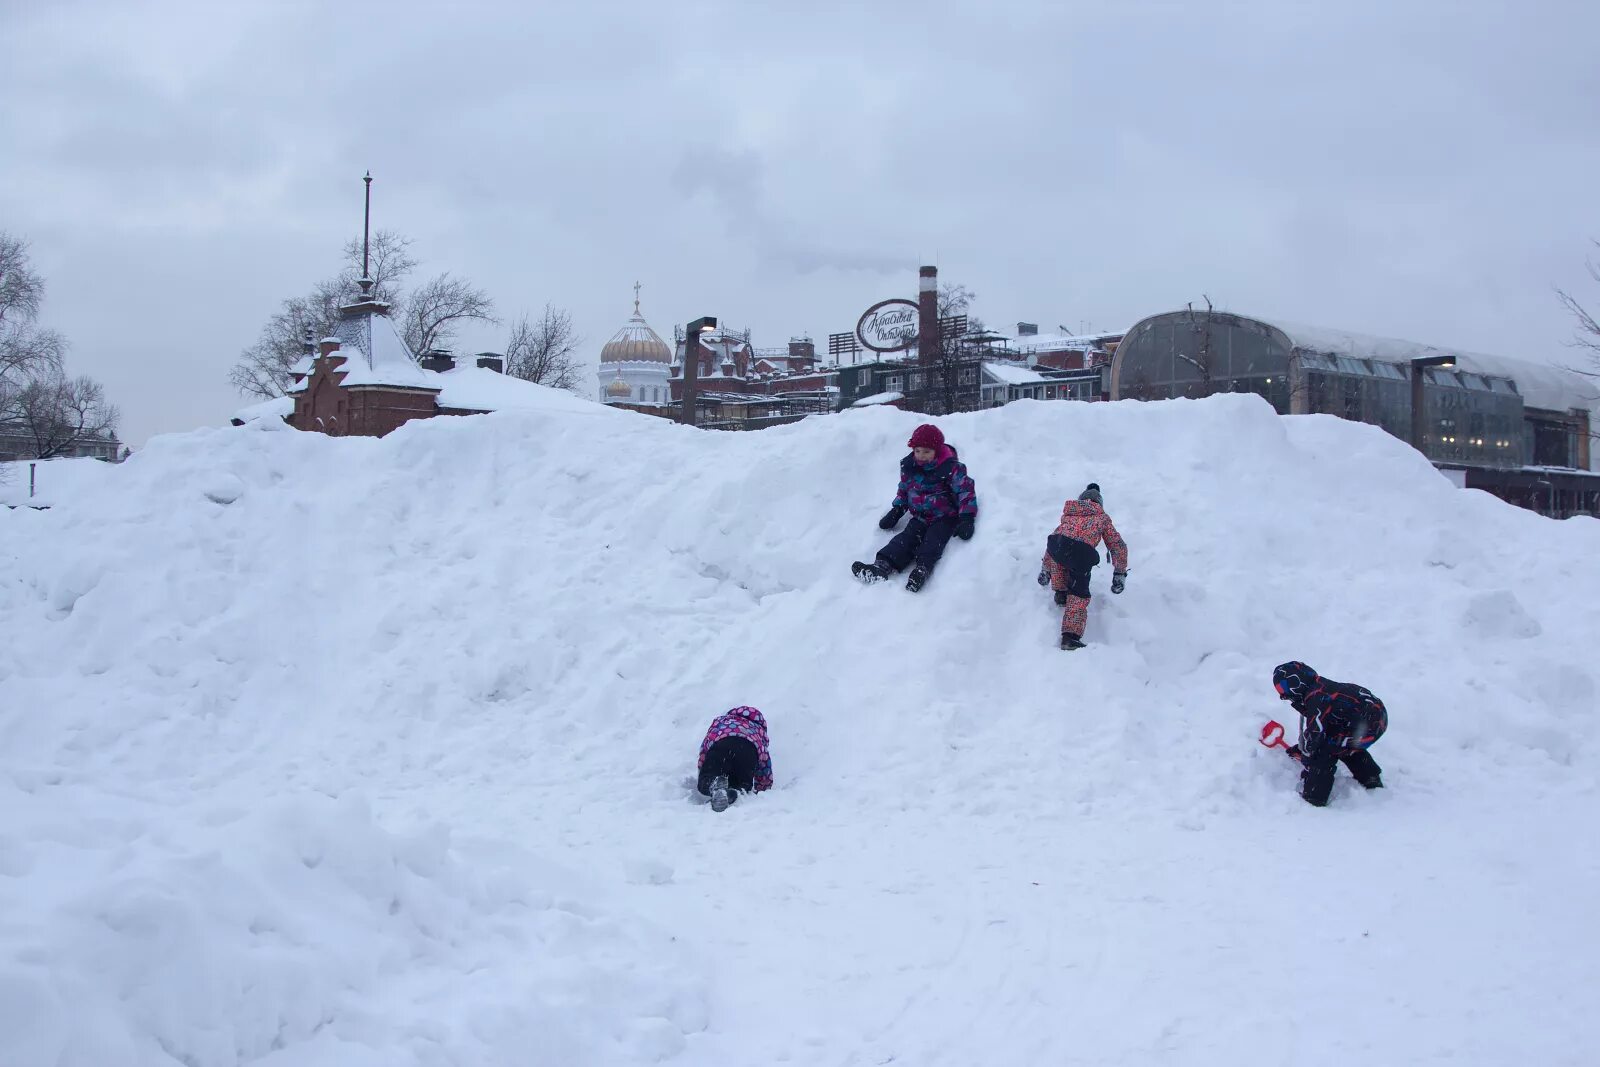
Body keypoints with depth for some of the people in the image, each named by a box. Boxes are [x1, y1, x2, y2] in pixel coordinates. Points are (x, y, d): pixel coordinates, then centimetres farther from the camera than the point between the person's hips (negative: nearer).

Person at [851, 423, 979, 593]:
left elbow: (966, 491, -13)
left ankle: (922, 569, -54)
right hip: (920, 516, 4)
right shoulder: (908, 466, 3)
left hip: (945, 516, -4)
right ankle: (882, 565, -41)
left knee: (933, 540, -29)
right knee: (907, 537, -19)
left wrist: (966, 518, -23)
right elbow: (904, 489, 18)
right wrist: (896, 511, 8)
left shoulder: (951, 468, -14)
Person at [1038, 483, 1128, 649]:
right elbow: (1118, 546, 27)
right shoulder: (1102, 517, 29)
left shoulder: (1068, 515, 35)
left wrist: (1045, 569, 50)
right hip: (1082, 553, -3)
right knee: (1079, 595, 8)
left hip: (1056, 547, 3)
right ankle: (1070, 636, -6)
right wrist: (1120, 573, 34)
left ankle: (1060, 592, 34)